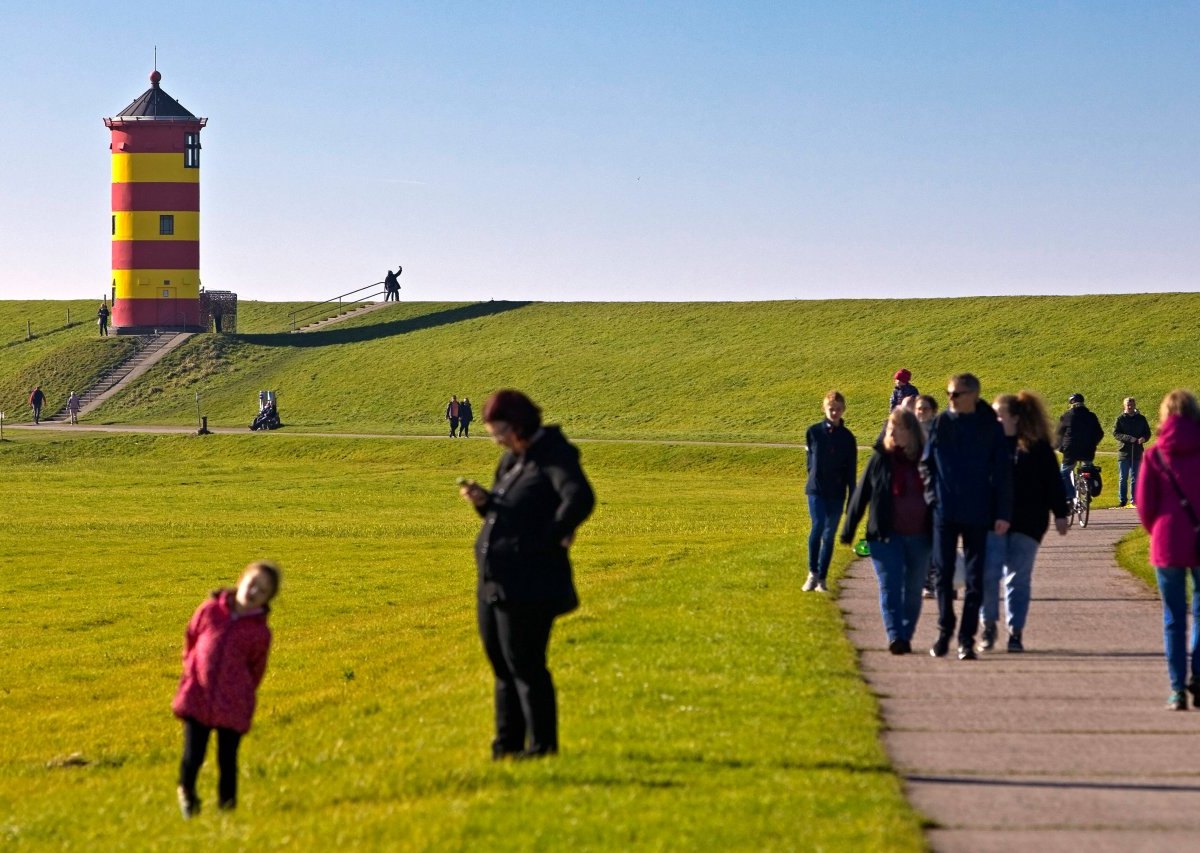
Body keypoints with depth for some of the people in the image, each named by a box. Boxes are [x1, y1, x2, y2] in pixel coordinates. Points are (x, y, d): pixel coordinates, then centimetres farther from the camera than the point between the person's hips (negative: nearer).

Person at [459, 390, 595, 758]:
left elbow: (580, 498, -31)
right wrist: (484, 502, 4)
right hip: (494, 581, 10)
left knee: (523, 664, -4)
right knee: (501, 662, 14)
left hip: (529, 583, -10)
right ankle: (508, 742, 23)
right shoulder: (511, 460, 15)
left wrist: (555, 536, -20)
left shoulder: (553, 457, -13)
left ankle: (542, 744, 6)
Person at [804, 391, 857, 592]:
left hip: (837, 493, 2)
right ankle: (813, 572, -7)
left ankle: (822, 578, 11)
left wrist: (852, 500, 1)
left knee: (830, 534, 4)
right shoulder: (814, 432, 0)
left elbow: (851, 470, 4)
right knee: (818, 525, -19)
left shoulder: (847, 437, 3)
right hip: (817, 490, -2)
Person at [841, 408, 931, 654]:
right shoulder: (880, 459, 0)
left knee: (913, 590, 9)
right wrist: (848, 531, 4)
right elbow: (861, 495, 4)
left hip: (919, 537, 2)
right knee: (890, 587, -11)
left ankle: (906, 636, 19)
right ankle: (894, 636, -19)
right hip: (887, 536, -2)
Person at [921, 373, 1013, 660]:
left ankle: (966, 638, 5)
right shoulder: (940, 424, 3)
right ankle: (944, 630, 20)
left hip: (977, 514, -2)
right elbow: (925, 463, 12)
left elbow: (1002, 472, -1)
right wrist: (932, 495, -1)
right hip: (945, 512, 2)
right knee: (943, 573, 5)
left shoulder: (991, 428, -3)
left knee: (975, 578, 1)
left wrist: (1003, 513, -5)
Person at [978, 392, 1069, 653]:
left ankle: (1016, 632, 9)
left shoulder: (1037, 446, 2)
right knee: (988, 573, -7)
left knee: (1019, 579, 3)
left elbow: (1053, 481, 5)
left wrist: (1060, 514, 2)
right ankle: (989, 625, 10)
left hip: (1026, 524, 0)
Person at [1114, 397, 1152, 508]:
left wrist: (1143, 438, -11)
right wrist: (1128, 438, -20)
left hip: (1137, 452, 2)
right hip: (1124, 451, -2)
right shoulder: (1120, 419, 1)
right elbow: (1115, 433, -7)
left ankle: (1134, 500, 11)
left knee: (1135, 478, 6)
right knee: (1123, 478, 1)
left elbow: (1147, 433, 13)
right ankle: (1122, 500, 5)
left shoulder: (1141, 419, 9)